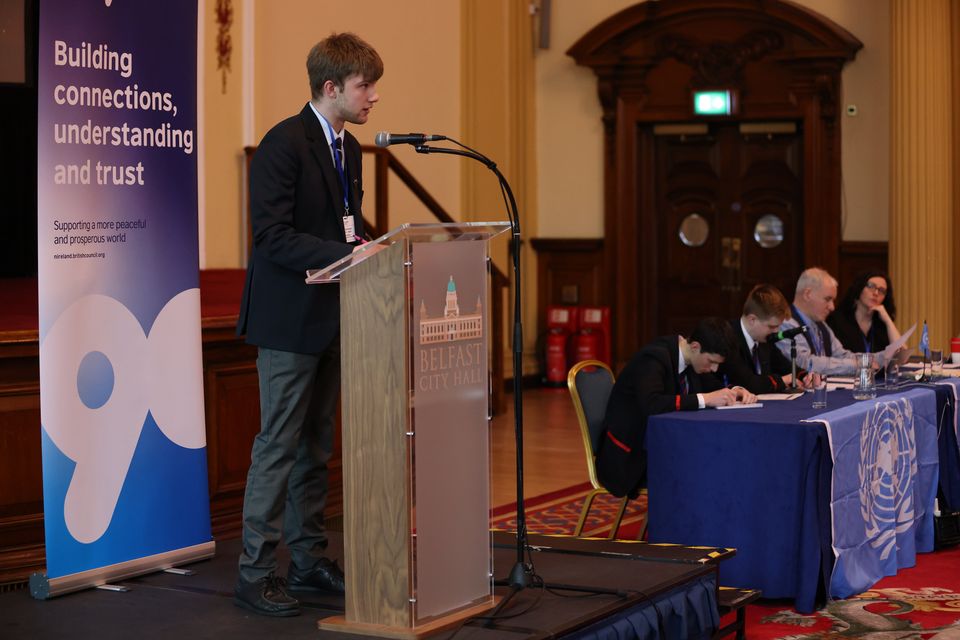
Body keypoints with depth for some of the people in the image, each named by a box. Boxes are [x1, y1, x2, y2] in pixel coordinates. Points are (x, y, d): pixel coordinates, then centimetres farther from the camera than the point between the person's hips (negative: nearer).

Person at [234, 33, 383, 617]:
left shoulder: (349, 148, 13)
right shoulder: (284, 144, -14)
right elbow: (273, 236, -20)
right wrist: (346, 252, -27)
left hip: (331, 316, 9)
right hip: (290, 318, -8)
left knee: (316, 445, 13)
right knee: (279, 445, -5)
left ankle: (310, 559, 22)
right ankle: (256, 573, 2)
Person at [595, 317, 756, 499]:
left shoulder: (689, 357, 2)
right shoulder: (653, 358, -22)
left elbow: (714, 387, 15)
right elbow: (651, 405, -38)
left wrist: (735, 392, -9)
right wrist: (705, 399, -39)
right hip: (630, 455, -8)